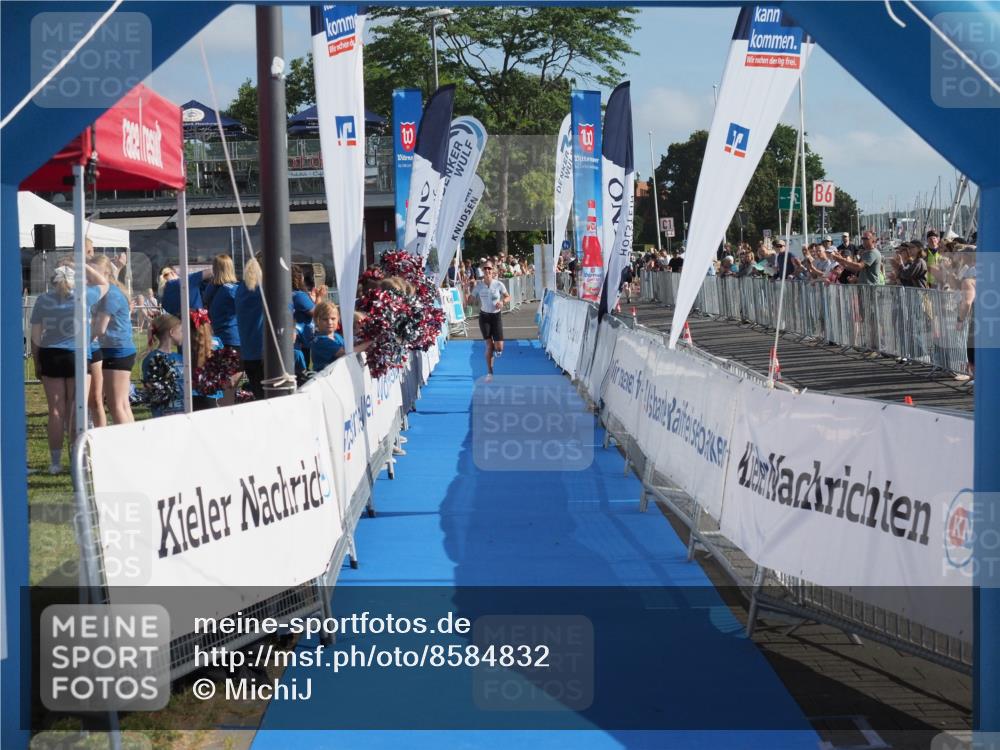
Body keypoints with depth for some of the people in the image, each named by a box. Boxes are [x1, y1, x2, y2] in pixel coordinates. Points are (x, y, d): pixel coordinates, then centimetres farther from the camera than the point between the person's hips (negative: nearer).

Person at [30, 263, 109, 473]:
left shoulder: (43, 300, 2)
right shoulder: (81, 297, -3)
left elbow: (35, 336, 2)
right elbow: (103, 284, 15)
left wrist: (37, 362, 11)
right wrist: (83, 266, 15)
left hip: (50, 357, 2)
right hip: (76, 356, -1)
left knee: (56, 411, 6)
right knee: (76, 412, 4)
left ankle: (55, 462, 8)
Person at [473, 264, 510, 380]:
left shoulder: (498, 284, -7)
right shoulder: (479, 286, -4)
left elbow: (508, 297, 2)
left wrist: (502, 302, -16)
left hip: (496, 316, 0)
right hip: (484, 316, 0)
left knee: (499, 347, -6)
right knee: (489, 346, -3)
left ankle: (496, 351, 34)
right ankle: (489, 372, 9)